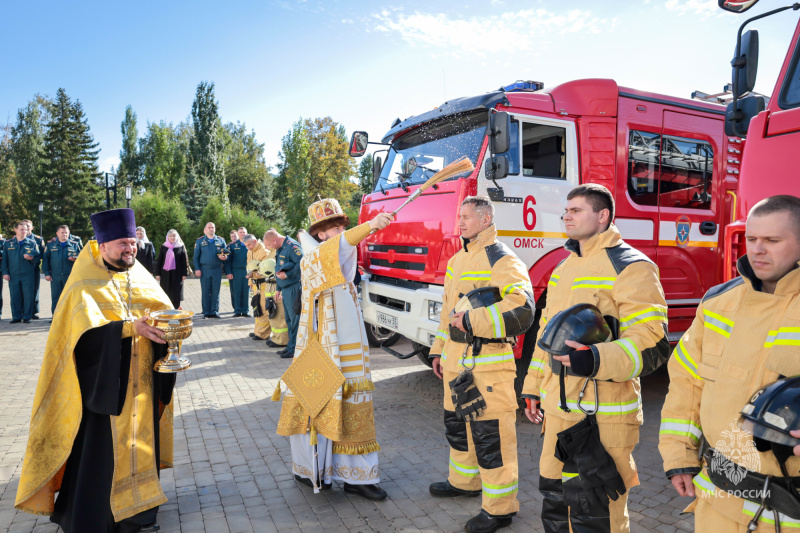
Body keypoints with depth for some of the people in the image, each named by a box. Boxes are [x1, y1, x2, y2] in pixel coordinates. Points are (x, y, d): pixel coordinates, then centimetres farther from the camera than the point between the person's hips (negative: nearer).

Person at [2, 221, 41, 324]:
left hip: (28, 274, -1)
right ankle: (16, 317, 13)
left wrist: (32, 258, -14)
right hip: (13, 275, 1)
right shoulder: (8, 243, 10)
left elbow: (39, 256, 8)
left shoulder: (32, 243, 7)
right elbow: (4, 259, 10)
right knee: (15, 296, 4)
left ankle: (27, 316, 6)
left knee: (28, 296, -2)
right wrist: (5, 272, 2)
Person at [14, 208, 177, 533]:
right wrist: (130, 327, -31)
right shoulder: (86, 284, -7)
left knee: (139, 444, 12)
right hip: (104, 384, -5)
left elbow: (164, 310, 2)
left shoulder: (140, 277, 7)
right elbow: (86, 331, -19)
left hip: (140, 384, 5)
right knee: (100, 449, 2)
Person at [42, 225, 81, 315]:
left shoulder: (74, 245, 9)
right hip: (55, 276, 0)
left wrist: (75, 259, -9)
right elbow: (46, 259, 9)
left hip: (70, 276, 0)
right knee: (55, 297, 3)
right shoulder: (50, 245, 9)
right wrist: (46, 273, 1)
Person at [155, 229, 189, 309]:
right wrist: (157, 273, 3)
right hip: (165, 273, 2)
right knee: (166, 293, 4)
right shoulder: (163, 247, 8)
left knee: (176, 292, 0)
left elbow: (184, 261, 3)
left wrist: (184, 274, -2)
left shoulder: (181, 247, 3)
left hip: (177, 273, -2)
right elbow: (159, 261, 9)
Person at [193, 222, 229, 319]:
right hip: (204, 270, -1)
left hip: (217, 269, 1)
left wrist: (224, 257, -10)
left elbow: (226, 253, 14)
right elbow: (196, 256, 8)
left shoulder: (221, 241, 12)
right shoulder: (200, 241, 9)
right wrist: (197, 269, -2)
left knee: (216, 292, 2)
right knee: (205, 292, 1)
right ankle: (206, 312, 7)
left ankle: (215, 311, 9)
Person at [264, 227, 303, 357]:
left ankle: (294, 349, 1)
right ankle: (291, 346, 21)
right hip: (285, 289, 10)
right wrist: (279, 289, 24)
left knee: (295, 319, -4)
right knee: (289, 319, 13)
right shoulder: (279, 249, 17)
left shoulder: (292, 246, -13)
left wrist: (287, 275, -17)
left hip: (294, 288, -9)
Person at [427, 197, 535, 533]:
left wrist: (471, 321, -26)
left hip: (487, 364, -9)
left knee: (490, 434, -2)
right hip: (457, 361, 9)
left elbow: (521, 312, -25)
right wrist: (439, 350, 22)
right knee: (457, 425, 21)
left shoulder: (503, 261, -13)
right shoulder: (457, 261, 16)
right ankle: (464, 481, 42)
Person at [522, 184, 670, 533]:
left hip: (602, 416, -8)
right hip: (559, 411, 8)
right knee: (555, 498, 20)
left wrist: (595, 360, -34)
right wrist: (533, 387, 20)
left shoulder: (630, 267, -11)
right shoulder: (564, 268, 15)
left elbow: (653, 343, -19)